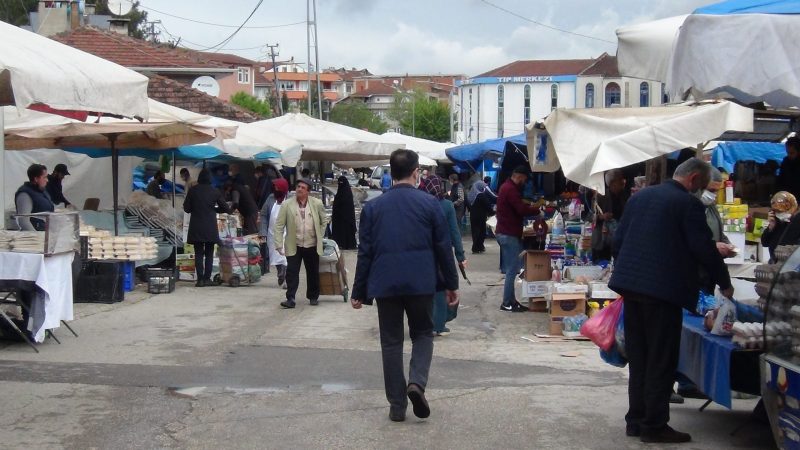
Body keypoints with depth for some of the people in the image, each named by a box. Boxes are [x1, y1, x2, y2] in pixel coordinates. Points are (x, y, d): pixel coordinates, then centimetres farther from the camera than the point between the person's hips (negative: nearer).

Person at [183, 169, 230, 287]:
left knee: (198, 253, 4)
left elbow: (186, 208, 2)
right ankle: (207, 278, 4)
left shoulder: (192, 190, -3)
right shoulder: (215, 192, -1)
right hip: (211, 228, 0)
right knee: (209, 254, 8)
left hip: (196, 228, 0)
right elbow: (225, 208, 4)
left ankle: (200, 279, -1)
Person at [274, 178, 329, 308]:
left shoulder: (317, 203, -2)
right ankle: (290, 299, -1)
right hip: (293, 245, -2)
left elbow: (324, 220, 14)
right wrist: (279, 244, -11)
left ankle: (313, 297, 27)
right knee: (292, 273, -5)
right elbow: (279, 225, -6)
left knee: (313, 273, 11)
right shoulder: (287, 204, -7)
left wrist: (320, 235, 8)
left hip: (312, 245, 2)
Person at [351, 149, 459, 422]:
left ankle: (397, 406, 10)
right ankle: (417, 382, -8)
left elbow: (365, 252, 3)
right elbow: (443, 247, 0)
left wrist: (358, 291, 9)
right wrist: (452, 284, 9)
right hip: (421, 281, -1)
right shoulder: (429, 203, -2)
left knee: (391, 342, 9)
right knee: (422, 334, 16)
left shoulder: (373, 207, 2)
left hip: (385, 283, 1)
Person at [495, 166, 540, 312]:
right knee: (512, 269, -7)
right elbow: (521, 209, -23)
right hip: (509, 234, -11)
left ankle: (510, 300, 17)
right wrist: (537, 210, -8)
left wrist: (530, 207, 5)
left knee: (512, 269, 13)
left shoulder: (507, 187, 17)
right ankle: (507, 303, -3)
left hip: (507, 233, 11)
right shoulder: (510, 189, -17)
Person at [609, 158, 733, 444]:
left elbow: (618, 241, 14)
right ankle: (654, 425, 4)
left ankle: (636, 420, 19)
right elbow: (704, 249, -11)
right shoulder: (688, 204, -9)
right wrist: (724, 284, 2)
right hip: (663, 289, -7)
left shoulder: (639, 197, 13)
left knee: (638, 357, 14)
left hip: (630, 286, 7)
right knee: (661, 361, 0)